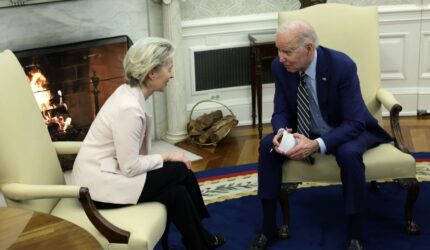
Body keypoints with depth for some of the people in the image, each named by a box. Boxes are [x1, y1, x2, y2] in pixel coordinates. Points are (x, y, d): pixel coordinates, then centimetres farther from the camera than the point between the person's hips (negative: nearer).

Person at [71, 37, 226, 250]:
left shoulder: (130, 93, 2)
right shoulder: (129, 108, -26)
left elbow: (132, 157, 8)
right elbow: (130, 167, -23)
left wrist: (164, 159, -1)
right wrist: (167, 157, -10)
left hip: (105, 172, 8)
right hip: (101, 184, -8)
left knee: (177, 192, -2)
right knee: (181, 172, -8)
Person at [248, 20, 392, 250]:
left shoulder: (342, 66, -29)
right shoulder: (280, 67, -15)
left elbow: (354, 122, -28)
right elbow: (281, 111, -5)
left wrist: (317, 145, -42)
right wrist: (281, 132, -30)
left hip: (347, 131, -4)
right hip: (305, 132, 5)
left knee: (349, 153, -36)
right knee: (268, 145, -19)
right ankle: (269, 227, -6)